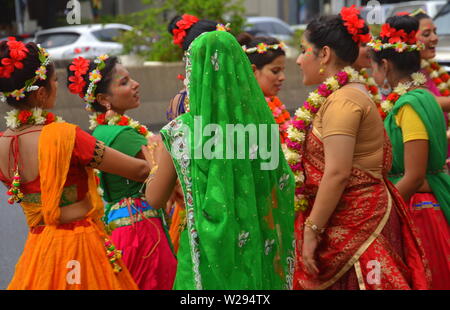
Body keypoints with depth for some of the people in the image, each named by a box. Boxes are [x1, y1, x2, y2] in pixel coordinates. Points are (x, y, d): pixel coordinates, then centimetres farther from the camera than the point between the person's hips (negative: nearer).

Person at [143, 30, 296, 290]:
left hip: (208, 255, -2)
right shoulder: (262, 121, -6)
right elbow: (284, 189, 4)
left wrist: (154, 164, 20)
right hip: (259, 256, 2)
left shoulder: (181, 131, -11)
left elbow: (155, 198, 2)